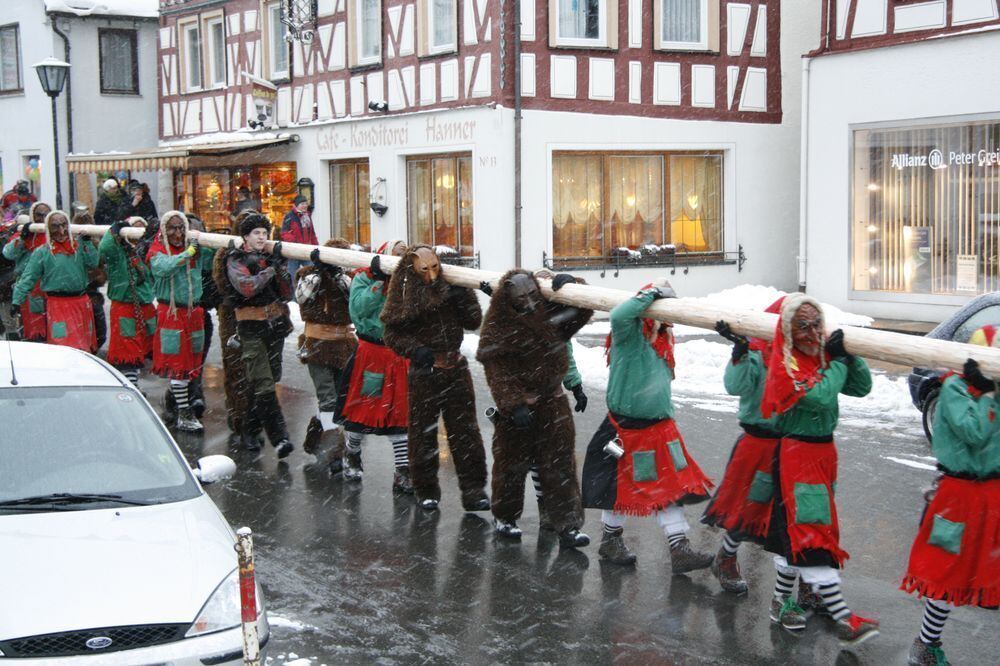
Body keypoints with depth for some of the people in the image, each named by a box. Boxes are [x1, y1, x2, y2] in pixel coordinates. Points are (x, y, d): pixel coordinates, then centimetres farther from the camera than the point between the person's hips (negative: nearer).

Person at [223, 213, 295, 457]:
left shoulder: (271, 258, 12)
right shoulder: (236, 261, -3)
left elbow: (287, 295, 5)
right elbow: (247, 287, -22)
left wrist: (281, 267, -8)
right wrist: (271, 269, -18)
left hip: (275, 324, 6)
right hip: (252, 328, -6)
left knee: (272, 377, 13)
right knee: (263, 385, -11)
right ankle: (279, 438, -15)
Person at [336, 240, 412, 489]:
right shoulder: (364, 278, -3)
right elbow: (358, 309, -18)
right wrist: (379, 281, -20)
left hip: (400, 354, 3)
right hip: (370, 352, -3)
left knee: (400, 411, 4)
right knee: (361, 406, 8)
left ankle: (403, 472, 9)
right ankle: (352, 455, 34)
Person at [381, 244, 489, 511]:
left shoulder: (450, 287, 0)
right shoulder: (404, 297, -7)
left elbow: (473, 321, 3)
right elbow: (392, 334, -2)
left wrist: (464, 296, -12)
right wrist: (415, 350, -18)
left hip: (456, 368, 2)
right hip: (423, 372, -2)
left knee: (465, 430, 3)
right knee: (423, 432, 7)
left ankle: (473, 489, 10)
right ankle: (426, 490, 20)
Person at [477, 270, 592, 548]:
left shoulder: (548, 310, 1)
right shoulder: (497, 326, -13)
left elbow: (582, 312, 13)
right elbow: (497, 371, -17)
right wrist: (514, 405, -25)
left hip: (553, 400, 4)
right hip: (518, 404, -4)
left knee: (561, 464, 2)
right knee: (512, 462, 10)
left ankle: (568, 525, 7)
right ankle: (504, 517, 30)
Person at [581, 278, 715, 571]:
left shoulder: (662, 339, 8)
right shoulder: (630, 333, -16)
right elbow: (619, 316, -38)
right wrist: (650, 294, -32)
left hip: (660, 427, 7)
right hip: (627, 428, -7)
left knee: (672, 486, 7)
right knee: (622, 486, 9)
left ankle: (679, 549, 12)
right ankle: (610, 539, 30)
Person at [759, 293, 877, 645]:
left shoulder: (823, 356, 8)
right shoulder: (786, 365, -15)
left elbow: (862, 387, 7)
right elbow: (821, 397, -27)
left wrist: (849, 354, -6)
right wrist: (839, 361, -13)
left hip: (824, 451, 8)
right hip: (796, 454, -8)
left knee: (797, 531, 14)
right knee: (812, 535, -9)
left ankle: (781, 601, 26)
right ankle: (843, 619, -12)